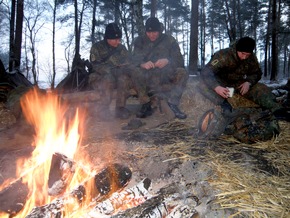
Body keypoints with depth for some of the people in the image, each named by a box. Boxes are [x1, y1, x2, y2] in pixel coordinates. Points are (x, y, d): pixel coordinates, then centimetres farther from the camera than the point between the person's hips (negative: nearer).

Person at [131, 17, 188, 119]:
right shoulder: (140, 41, 8)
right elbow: (135, 60, -7)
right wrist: (143, 64, -32)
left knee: (182, 72, -28)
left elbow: (180, 60, -3)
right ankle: (146, 104, -14)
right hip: (147, 77, 1)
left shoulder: (169, 40, 6)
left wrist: (167, 61, -26)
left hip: (166, 76, 0)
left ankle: (173, 103, -17)